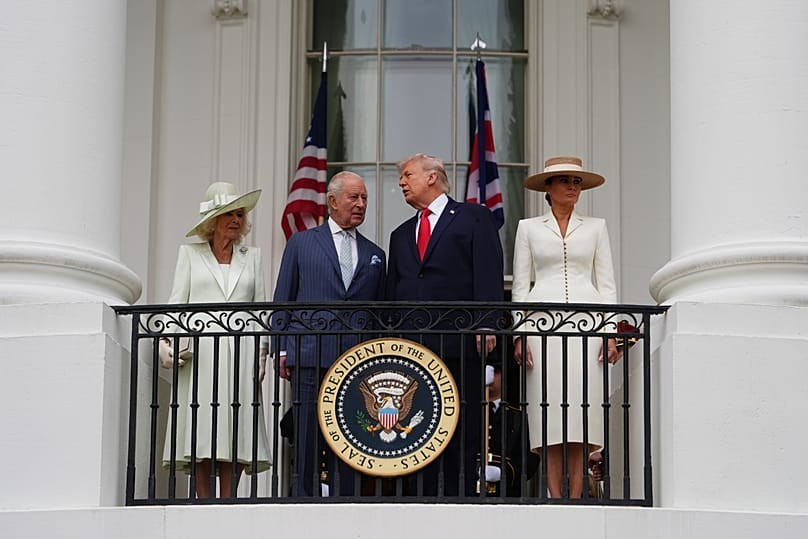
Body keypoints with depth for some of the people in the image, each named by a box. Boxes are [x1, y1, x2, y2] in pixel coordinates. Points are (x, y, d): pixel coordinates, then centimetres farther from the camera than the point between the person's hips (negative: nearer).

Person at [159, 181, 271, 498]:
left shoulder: (252, 257, 18)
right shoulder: (190, 253, 14)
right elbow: (177, 303, 8)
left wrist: (261, 354, 3)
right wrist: (166, 340, -8)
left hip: (240, 353, 1)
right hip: (199, 353, -1)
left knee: (235, 434, -6)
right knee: (201, 433, -8)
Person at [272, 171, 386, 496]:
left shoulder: (374, 255, 18)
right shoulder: (301, 244, 11)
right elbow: (283, 300, 9)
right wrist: (282, 349, 0)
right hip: (311, 356, -2)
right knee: (308, 438, -3)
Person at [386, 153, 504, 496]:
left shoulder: (474, 219, 8)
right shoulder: (401, 235, 25)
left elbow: (488, 274, -3)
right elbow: (393, 291, 22)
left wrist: (486, 324, -15)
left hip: (459, 342, -5)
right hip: (411, 346, 5)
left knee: (462, 434, -4)